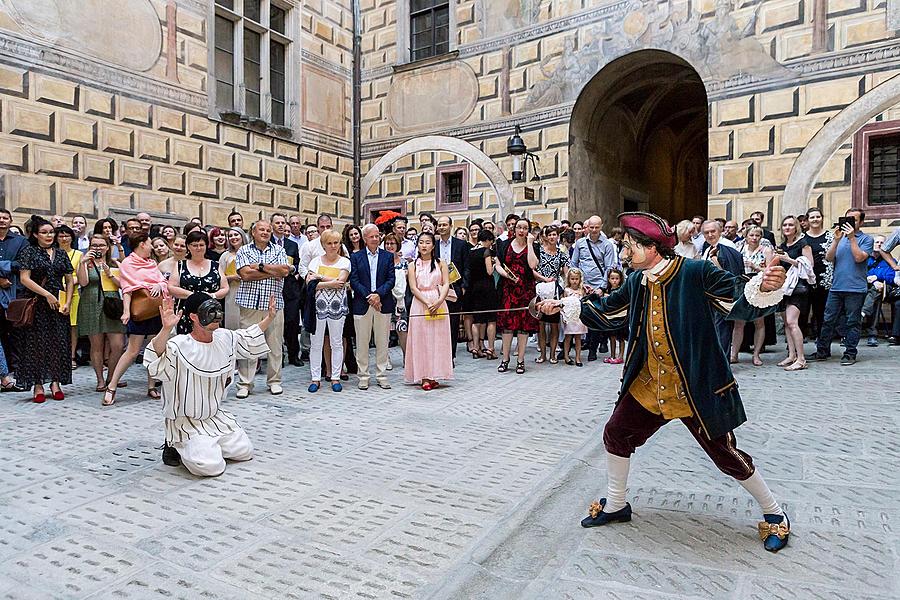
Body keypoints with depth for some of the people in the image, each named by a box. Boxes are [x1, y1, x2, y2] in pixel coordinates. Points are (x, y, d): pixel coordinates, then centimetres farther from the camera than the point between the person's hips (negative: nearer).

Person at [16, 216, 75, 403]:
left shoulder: (61, 254, 12)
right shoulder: (29, 252, 2)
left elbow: (69, 281, 12)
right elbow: (25, 279, -7)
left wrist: (68, 303, 0)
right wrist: (47, 294, -13)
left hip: (59, 305, 3)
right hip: (37, 305, -3)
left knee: (58, 343, 2)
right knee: (36, 343, -1)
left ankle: (55, 382, 8)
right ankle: (38, 384, 3)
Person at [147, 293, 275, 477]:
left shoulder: (225, 338, 0)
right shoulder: (179, 346, -22)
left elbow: (250, 340, 18)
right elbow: (155, 365, -40)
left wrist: (269, 318, 8)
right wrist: (166, 329, -54)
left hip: (216, 416, 7)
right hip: (185, 421, -7)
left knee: (245, 452, 4)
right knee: (211, 466, -21)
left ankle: (205, 444, 25)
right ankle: (176, 446, 8)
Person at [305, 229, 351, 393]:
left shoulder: (345, 261, 4)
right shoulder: (316, 261, 6)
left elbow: (340, 281, -11)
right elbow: (310, 284, -5)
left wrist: (320, 277, -9)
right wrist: (331, 283, -13)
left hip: (337, 306, -1)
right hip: (318, 305, 1)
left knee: (337, 343, 5)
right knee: (316, 343, 3)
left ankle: (335, 378, 14)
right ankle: (316, 378, 12)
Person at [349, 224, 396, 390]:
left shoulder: (388, 256, 9)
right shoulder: (356, 257, 6)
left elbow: (391, 279, 1)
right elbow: (354, 281, -1)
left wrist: (378, 294, -13)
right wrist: (368, 296, -12)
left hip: (383, 304, 1)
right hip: (362, 304, -1)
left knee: (382, 342, 5)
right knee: (362, 342, 3)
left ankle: (381, 375, 14)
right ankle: (364, 376, 13)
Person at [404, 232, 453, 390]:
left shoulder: (441, 263, 8)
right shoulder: (413, 265, 7)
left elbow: (446, 285, 0)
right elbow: (413, 288, -1)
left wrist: (438, 302, -17)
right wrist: (427, 304, -14)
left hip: (439, 304, 1)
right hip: (419, 305, 0)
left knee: (437, 339, 1)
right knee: (421, 339, -1)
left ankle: (434, 376, 8)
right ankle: (423, 377, 4)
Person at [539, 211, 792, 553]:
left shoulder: (697, 273, -18)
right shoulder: (637, 281, 1)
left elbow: (743, 304, -20)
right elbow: (608, 310, 15)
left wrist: (765, 287, -41)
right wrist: (564, 305, 14)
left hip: (698, 389, -6)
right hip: (647, 386, 6)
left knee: (726, 455, 5)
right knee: (616, 435, 12)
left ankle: (775, 514, 33)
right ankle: (615, 506, 35)